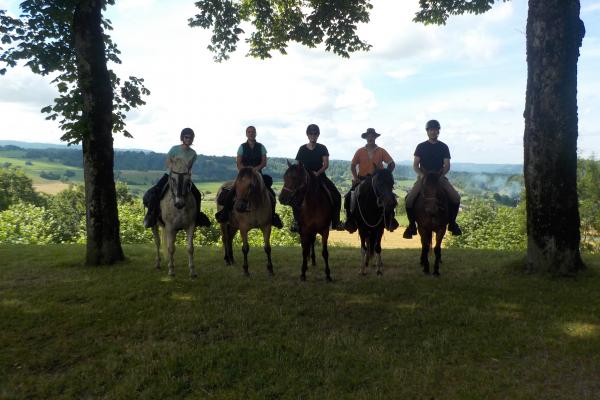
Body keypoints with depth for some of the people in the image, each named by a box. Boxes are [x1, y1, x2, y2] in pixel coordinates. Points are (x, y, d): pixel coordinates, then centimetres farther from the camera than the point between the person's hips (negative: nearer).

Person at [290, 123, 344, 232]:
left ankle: (336, 221, -8)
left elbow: (326, 164, -5)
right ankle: (296, 221, -9)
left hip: (320, 176, 0)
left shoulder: (322, 148, 4)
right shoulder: (302, 149, 6)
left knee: (336, 195, -17)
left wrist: (318, 173, -20)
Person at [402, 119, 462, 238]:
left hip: (440, 177, 1)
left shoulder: (444, 147, 8)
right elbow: (415, 165, 3)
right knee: (409, 199, -24)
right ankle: (412, 225, -6)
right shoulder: (421, 146, 5)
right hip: (423, 177, -1)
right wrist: (421, 174, -16)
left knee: (456, 198, -19)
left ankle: (452, 222, 3)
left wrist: (441, 174, -15)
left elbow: (447, 165, 5)